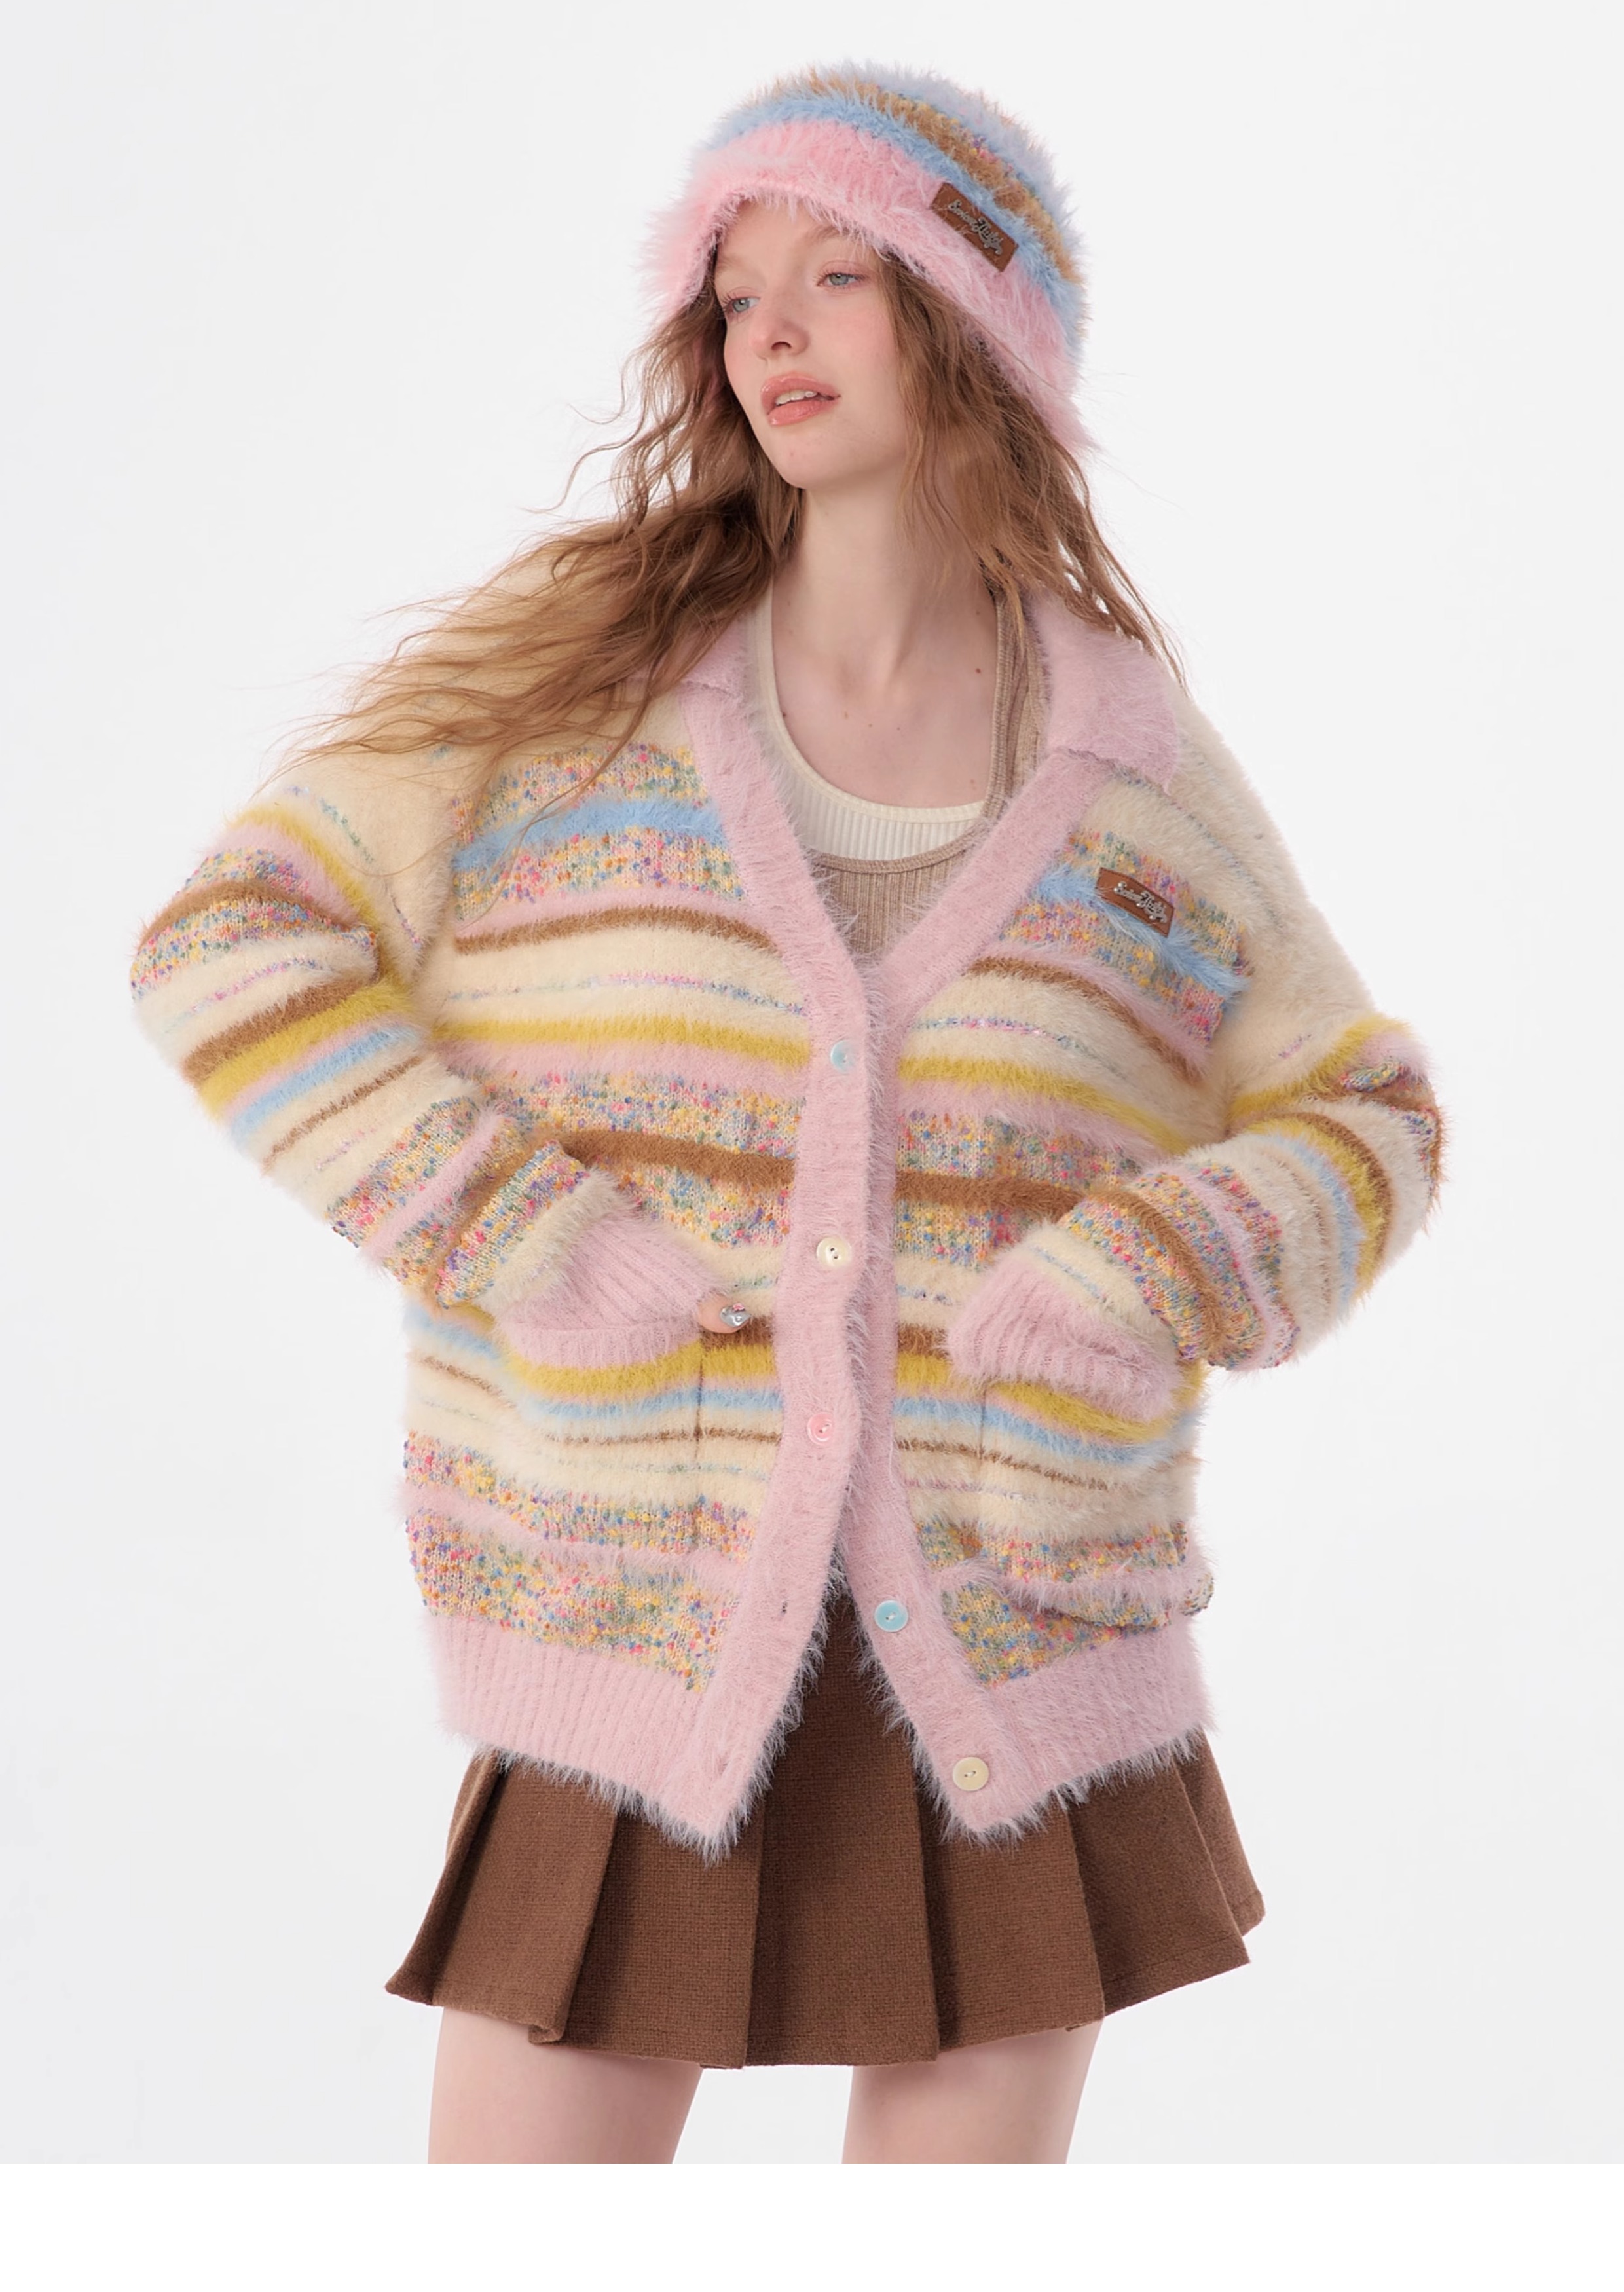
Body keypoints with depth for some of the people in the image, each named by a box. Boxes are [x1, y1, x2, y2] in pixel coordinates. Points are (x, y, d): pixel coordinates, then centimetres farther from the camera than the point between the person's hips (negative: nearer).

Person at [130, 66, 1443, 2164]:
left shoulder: (1141, 773, 2)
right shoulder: (579, 679, -1)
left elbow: (1362, 1121, 10)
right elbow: (234, 950, -4)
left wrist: (1162, 1280, -10)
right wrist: (518, 1240, -15)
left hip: (1015, 1654, 1)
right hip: (633, 1651, -1)